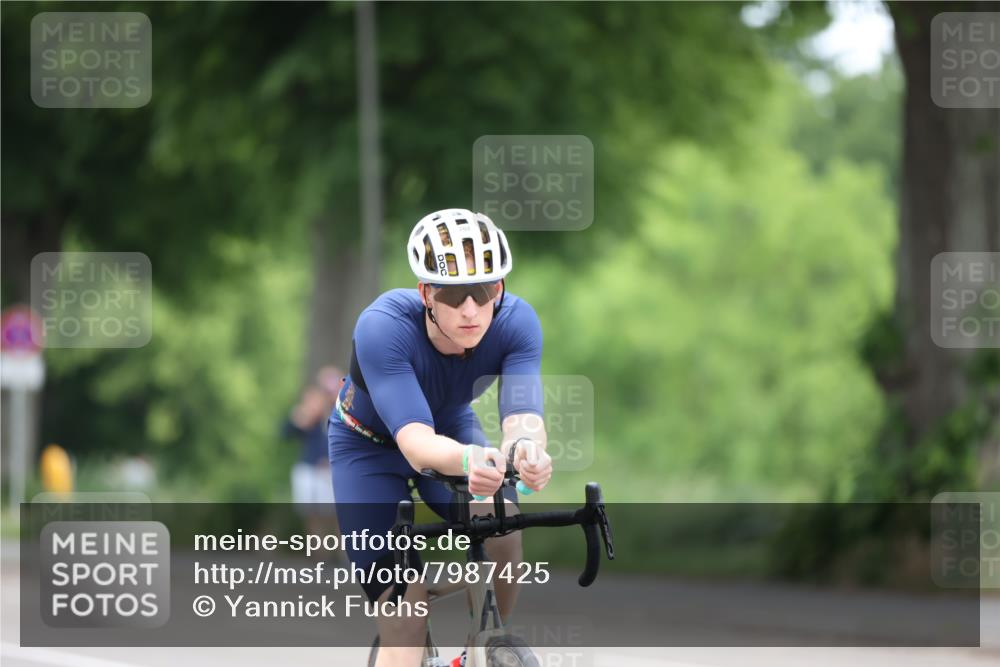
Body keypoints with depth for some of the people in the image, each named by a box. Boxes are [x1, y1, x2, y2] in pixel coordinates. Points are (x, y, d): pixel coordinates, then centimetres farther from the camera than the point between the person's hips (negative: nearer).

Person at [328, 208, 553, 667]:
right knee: (406, 624, -15)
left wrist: (527, 448, -66)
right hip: (370, 444, -2)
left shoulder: (516, 322, -29)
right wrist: (467, 459, -70)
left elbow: (522, 415, -41)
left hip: (451, 426, 3)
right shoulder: (382, 328, -38)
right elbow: (415, 441, -48)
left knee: (502, 533, -27)